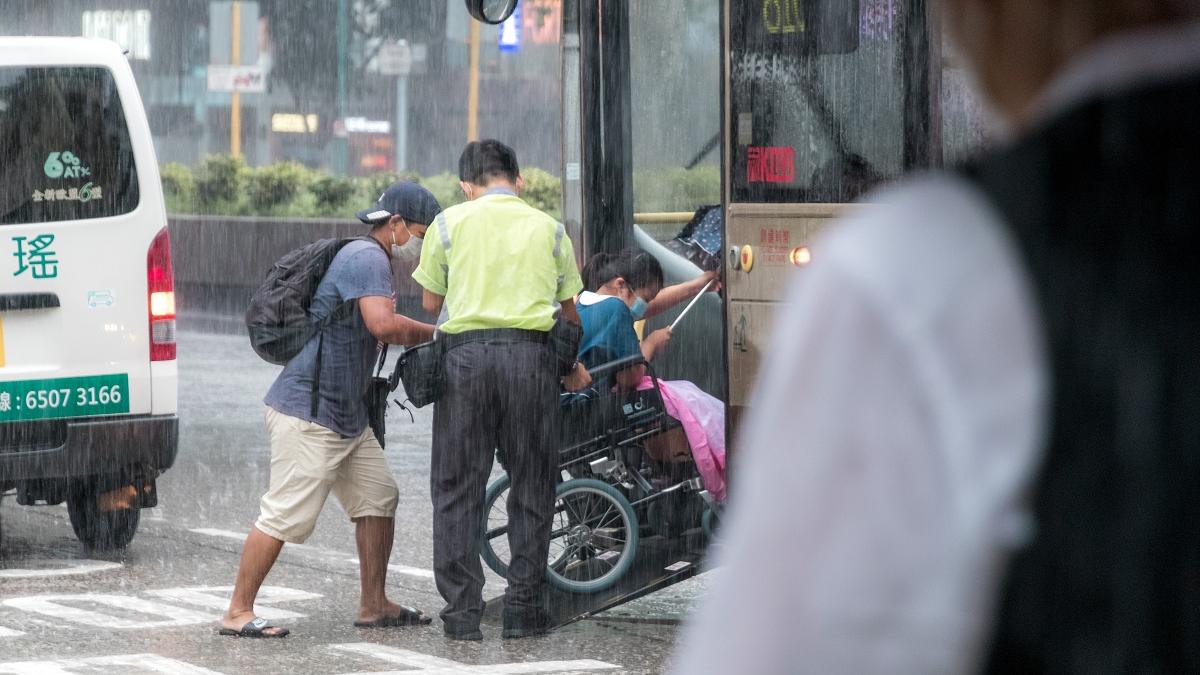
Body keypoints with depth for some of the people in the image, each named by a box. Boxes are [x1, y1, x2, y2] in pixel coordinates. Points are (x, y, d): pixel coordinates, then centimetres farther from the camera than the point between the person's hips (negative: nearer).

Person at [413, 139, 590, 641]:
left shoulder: (450, 224, 8)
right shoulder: (548, 228, 13)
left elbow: (431, 304, 13)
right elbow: (570, 313, 17)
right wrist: (572, 368, 33)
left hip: (465, 352, -1)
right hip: (531, 354, 1)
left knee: (457, 488, 6)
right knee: (531, 487, 9)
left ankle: (461, 612, 3)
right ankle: (523, 608, 7)